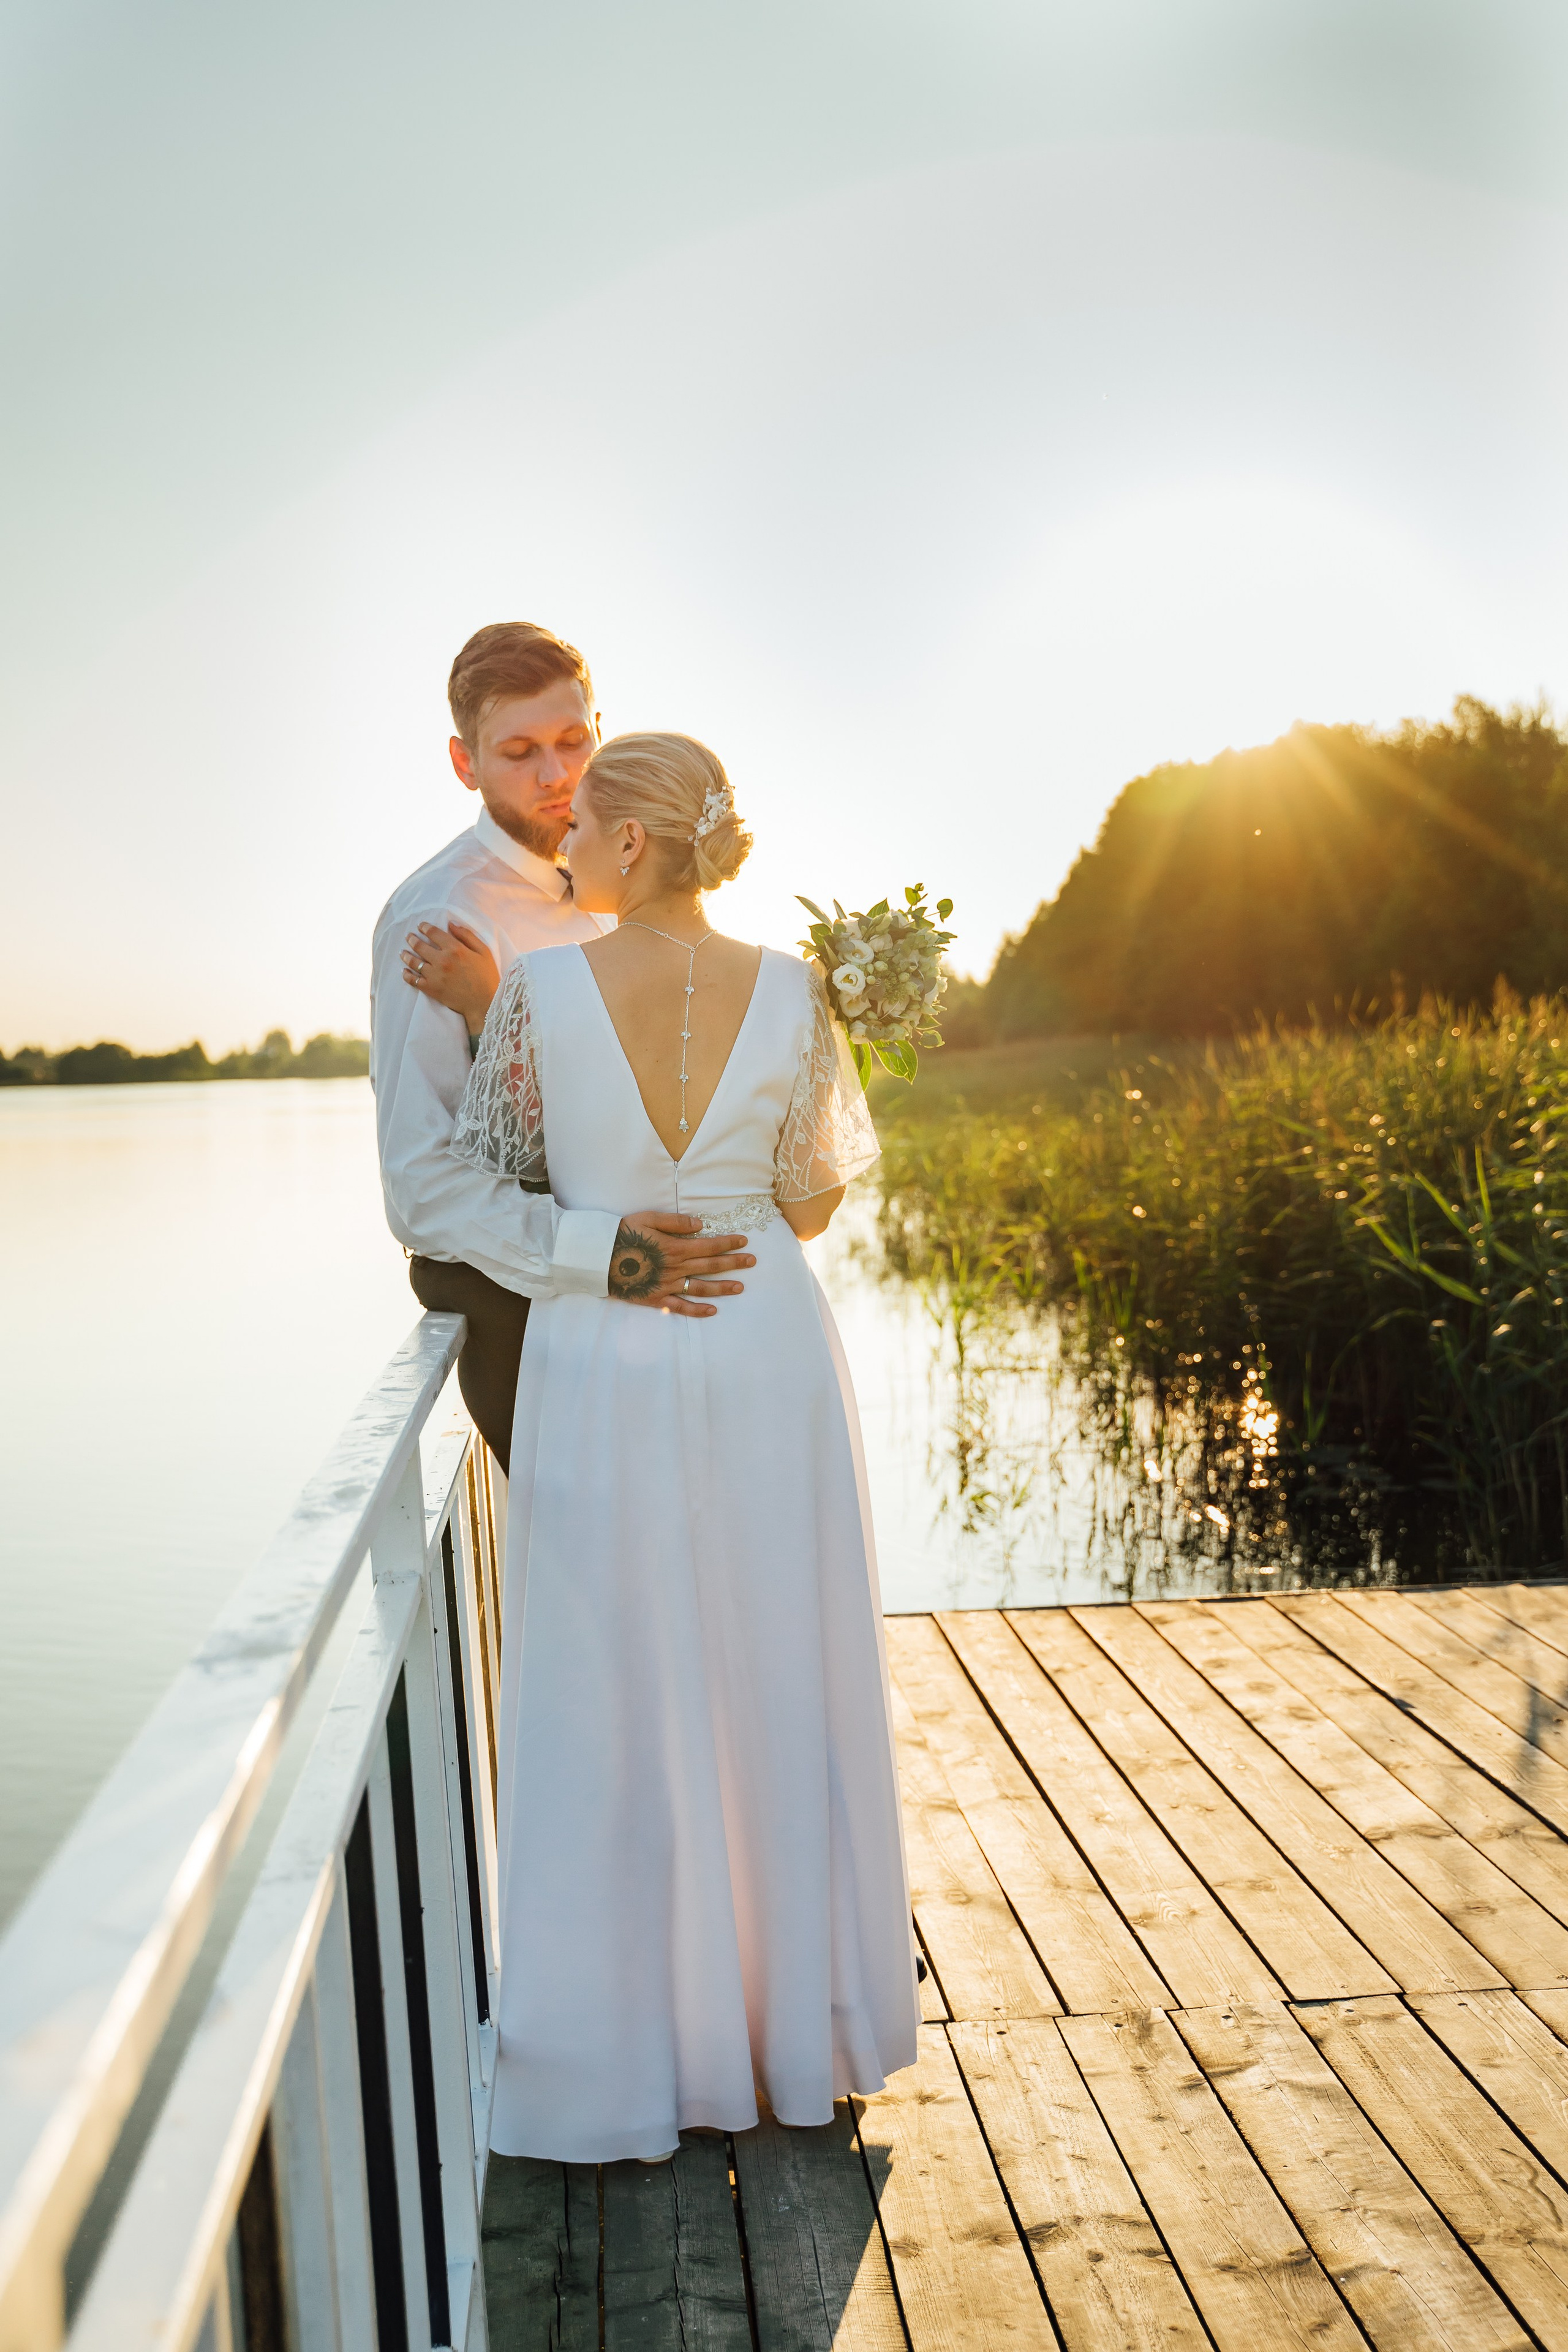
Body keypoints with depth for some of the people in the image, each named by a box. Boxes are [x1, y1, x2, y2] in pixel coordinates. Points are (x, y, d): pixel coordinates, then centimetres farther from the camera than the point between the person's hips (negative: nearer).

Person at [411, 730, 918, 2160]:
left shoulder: (539, 992, -12)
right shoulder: (791, 992, -6)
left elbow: (490, 1172, 0)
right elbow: (813, 1201, 2)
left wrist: (484, 1018, 5)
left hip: (603, 1372, -2)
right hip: (767, 1357, 2)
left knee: (615, 1711, 11)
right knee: (778, 1693, 16)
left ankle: (633, 2045, 25)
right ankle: (800, 2014, 32)